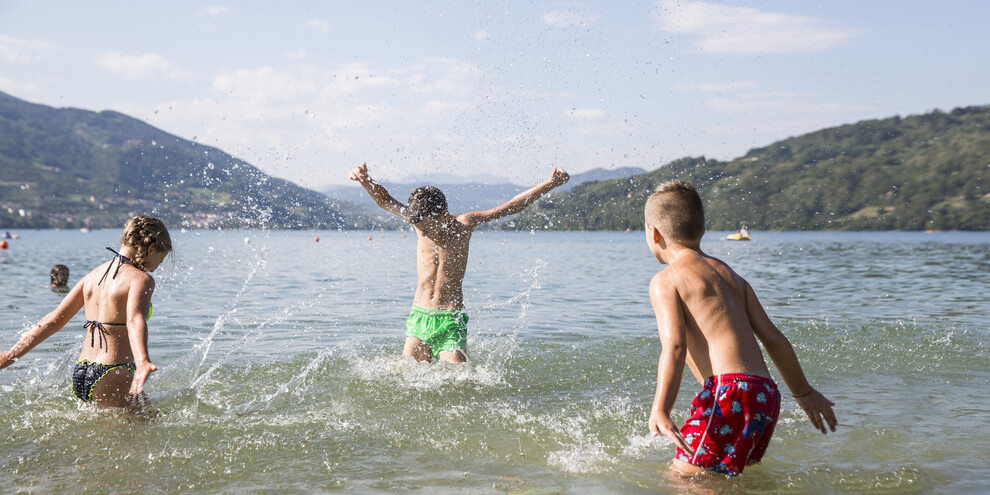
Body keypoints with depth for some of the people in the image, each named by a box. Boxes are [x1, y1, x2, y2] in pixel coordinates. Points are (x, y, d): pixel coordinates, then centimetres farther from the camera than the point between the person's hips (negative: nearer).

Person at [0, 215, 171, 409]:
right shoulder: (141, 278, -10)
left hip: (80, 376, 8)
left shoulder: (94, 275, 13)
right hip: (112, 378, -8)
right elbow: (135, 319, -29)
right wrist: (143, 363, -46)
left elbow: (54, 320, 13)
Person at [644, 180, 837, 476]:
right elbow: (774, 339, 20)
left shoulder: (665, 281, 3)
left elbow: (674, 346, -13)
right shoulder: (731, 276, 23)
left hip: (728, 391, -8)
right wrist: (803, 392, 32)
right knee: (720, 477, 18)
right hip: (766, 396, 8)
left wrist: (660, 411, -22)